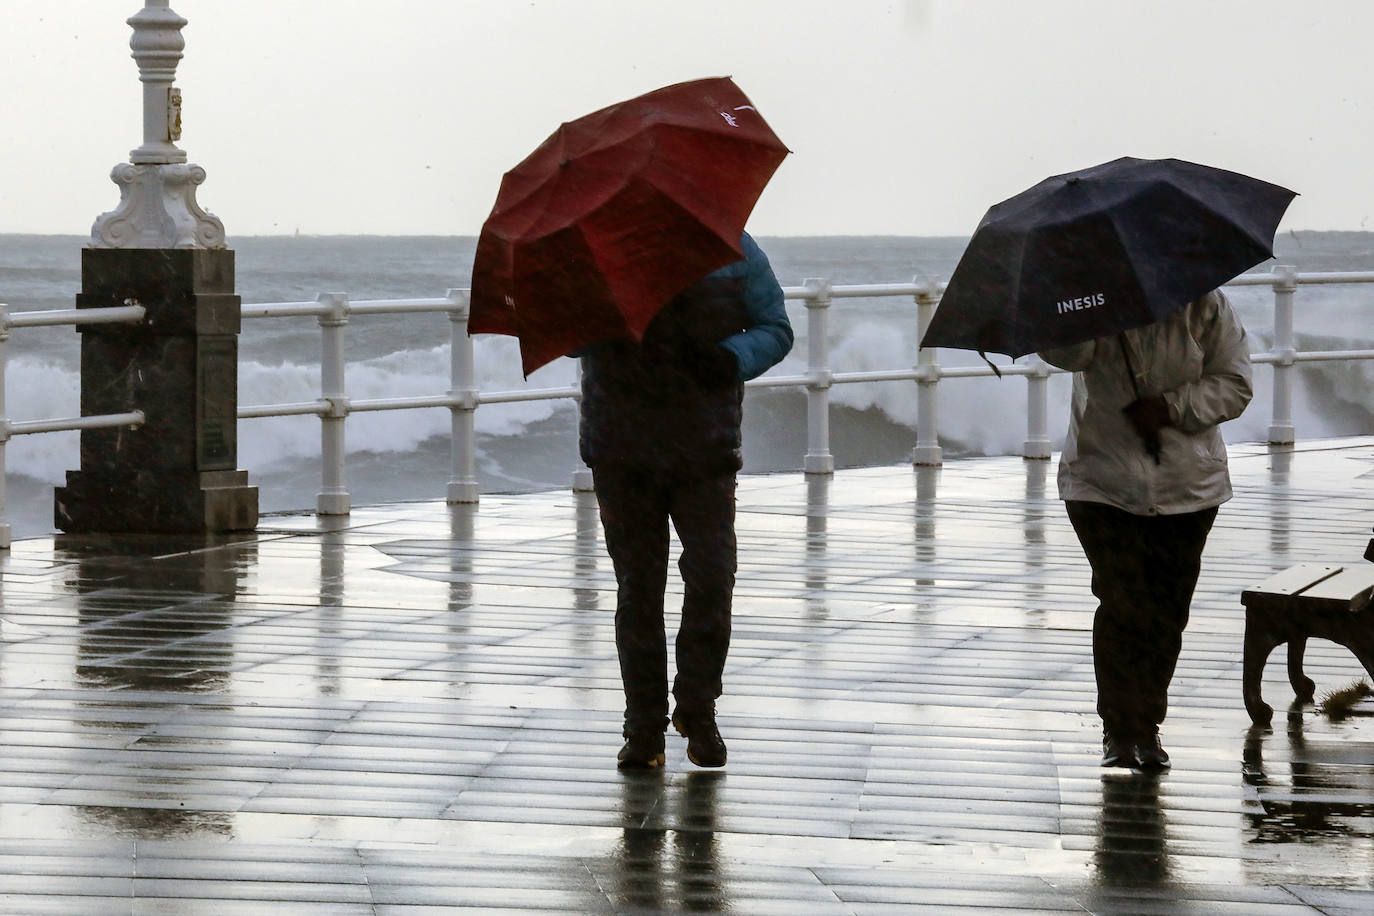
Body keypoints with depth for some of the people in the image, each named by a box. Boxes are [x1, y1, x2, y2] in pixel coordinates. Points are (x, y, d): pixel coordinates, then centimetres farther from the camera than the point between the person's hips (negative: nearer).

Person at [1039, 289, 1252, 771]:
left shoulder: (1202, 305, -3)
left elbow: (1234, 385, -3)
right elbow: (1063, 352, -24)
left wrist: (1171, 407, -17)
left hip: (1188, 485, 2)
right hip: (1103, 482, -1)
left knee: (1167, 613, 3)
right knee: (1122, 605, -10)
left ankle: (1147, 726, 20)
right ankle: (1119, 730, 3)